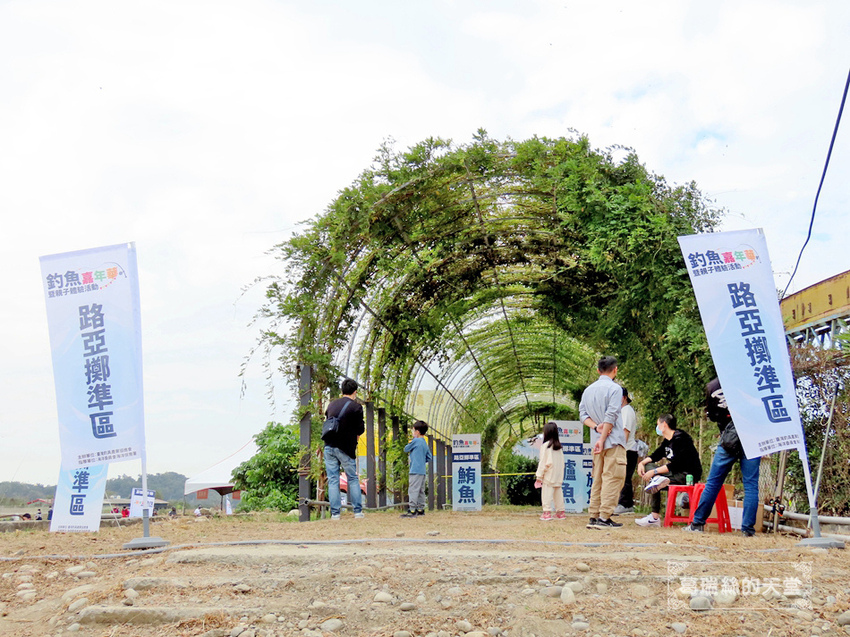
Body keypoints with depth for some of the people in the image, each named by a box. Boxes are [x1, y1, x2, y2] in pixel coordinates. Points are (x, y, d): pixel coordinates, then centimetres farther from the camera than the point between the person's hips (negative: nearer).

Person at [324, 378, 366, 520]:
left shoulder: (332, 404, 9)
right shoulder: (356, 407, -7)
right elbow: (360, 429, -5)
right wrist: (362, 429, 17)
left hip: (329, 446, 4)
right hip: (345, 448, -4)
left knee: (332, 480, 6)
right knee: (353, 479, 9)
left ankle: (335, 512, 3)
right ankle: (358, 511, 9)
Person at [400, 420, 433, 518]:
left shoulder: (415, 441, -8)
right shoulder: (425, 443, 15)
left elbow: (406, 449, 4)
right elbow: (429, 458, 19)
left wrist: (410, 442, 19)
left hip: (415, 471, -9)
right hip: (422, 471, 9)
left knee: (413, 490, -11)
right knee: (421, 491, 13)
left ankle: (412, 510, -16)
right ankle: (420, 509, 17)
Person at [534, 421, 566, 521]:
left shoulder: (545, 445, -8)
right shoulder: (559, 447, 11)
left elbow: (543, 462, -8)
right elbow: (562, 462, 11)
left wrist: (539, 476, -4)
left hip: (549, 475, -7)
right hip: (558, 477, 7)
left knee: (547, 494, -5)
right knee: (558, 493, 12)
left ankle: (547, 512, -9)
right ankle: (561, 512, 15)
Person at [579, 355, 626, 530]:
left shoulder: (588, 390, 14)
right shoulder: (614, 388, -7)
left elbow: (582, 414, 8)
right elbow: (611, 416, -14)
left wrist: (595, 426, -6)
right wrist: (602, 439, -14)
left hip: (596, 442, 7)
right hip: (614, 441, -7)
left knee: (598, 479, 11)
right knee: (613, 478, -6)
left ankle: (593, 517, 10)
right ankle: (604, 518, -11)